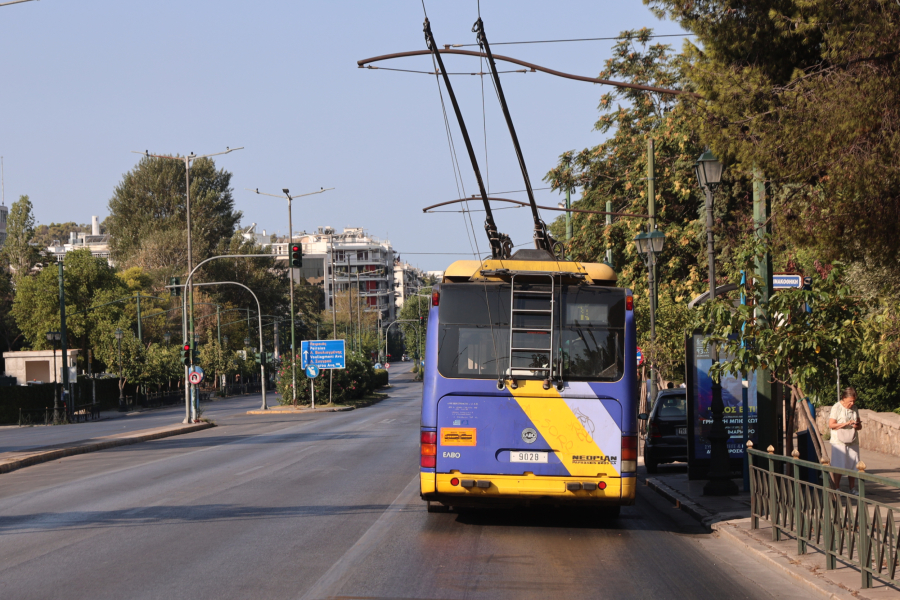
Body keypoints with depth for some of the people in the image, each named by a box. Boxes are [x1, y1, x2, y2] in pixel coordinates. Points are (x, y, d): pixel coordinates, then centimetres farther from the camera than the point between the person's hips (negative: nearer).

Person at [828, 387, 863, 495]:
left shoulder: (854, 408, 12)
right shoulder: (836, 408, -6)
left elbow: (860, 425, 18)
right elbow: (831, 425, -12)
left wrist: (857, 426, -6)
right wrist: (846, 423, -18)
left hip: (852, 441, 5)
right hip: (839, 441, -5)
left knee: (852, 467, 6)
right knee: (838, 467, -5)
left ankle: (852, 489, 14)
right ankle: (837, 489, 2)